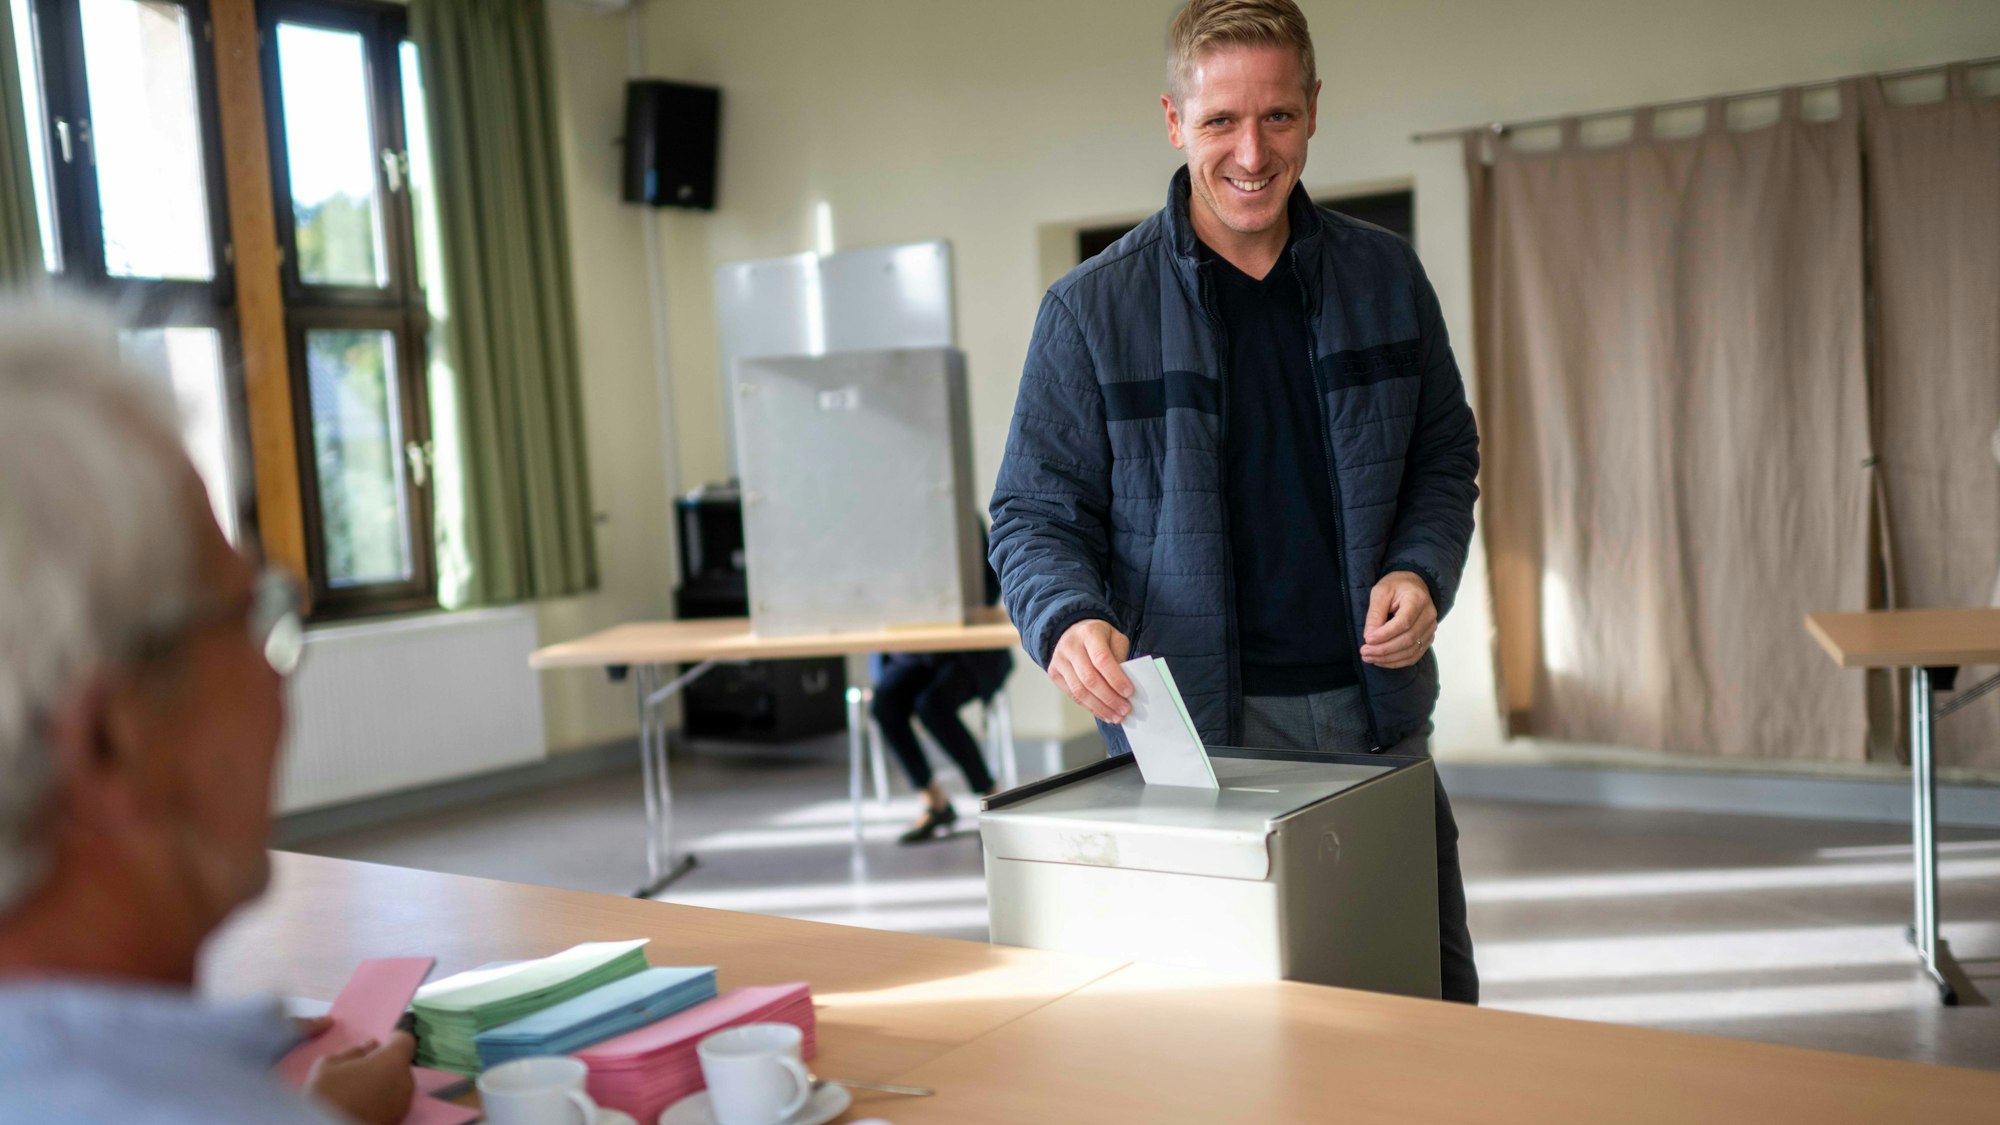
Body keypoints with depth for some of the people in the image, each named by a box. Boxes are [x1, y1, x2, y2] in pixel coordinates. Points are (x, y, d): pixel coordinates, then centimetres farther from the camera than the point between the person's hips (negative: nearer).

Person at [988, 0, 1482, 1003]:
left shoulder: (1384, 277, 6)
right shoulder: (1091, 309, -4)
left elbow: (1444, 455, 15)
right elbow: (1035, 513, -1)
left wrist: (1422, 570, -5)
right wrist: (1068, 620, -22)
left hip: (1376, 709, 3)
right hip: (1192, 726, -3)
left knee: (1438, 1011, 12)